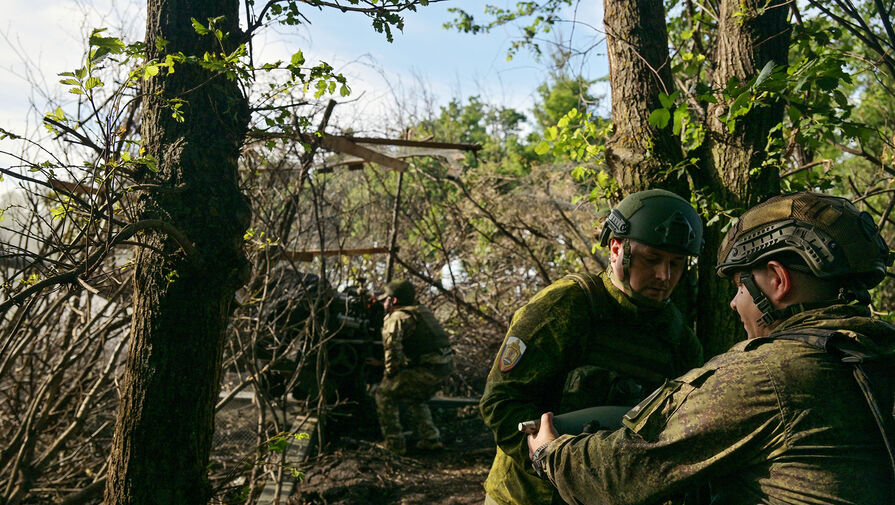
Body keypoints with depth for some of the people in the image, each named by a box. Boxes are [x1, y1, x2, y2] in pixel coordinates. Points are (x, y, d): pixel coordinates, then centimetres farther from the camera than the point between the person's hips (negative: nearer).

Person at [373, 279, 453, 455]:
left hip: (427, 369, -9)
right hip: (446, 365, 9)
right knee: (415, 399, 31)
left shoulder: (396, 317, -6)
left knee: (384, 394, 7)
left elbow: (392, 346, -20)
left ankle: (394, 443, 8)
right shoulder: (423, 311, 21)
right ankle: (431, 439, 26)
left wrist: (391, 374, -9)